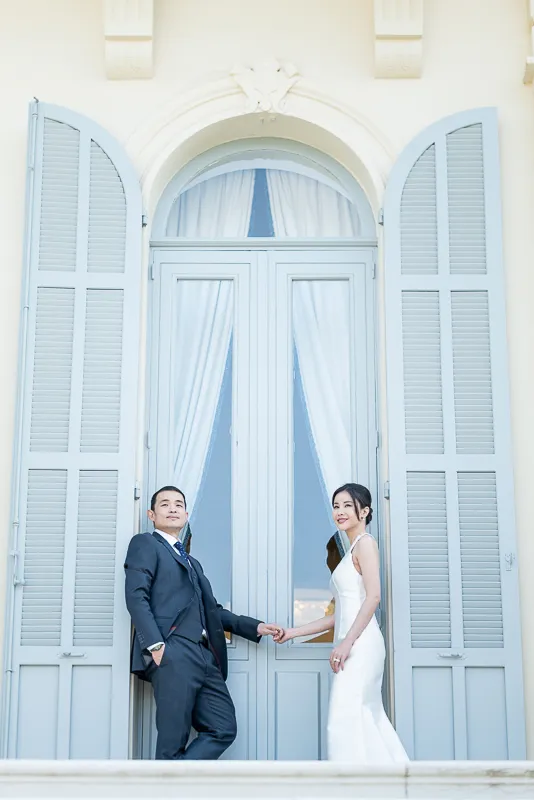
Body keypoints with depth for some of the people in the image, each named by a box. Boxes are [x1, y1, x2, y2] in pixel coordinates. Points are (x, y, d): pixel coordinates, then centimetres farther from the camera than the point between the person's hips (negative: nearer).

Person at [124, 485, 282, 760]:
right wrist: (155, 645, -18)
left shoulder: (192, 563, 32)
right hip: (172, 655, -8)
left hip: (204, 657, 8)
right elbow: (136, 597, -6)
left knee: (223, 729, -1)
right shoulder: (145, 544, 8)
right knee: (173, 743, -9)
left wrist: (255, 627, 17)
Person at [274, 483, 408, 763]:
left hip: (361, 645, -9)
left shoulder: (365, 543, -2)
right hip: (354, 647, 9)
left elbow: (373, 596, -15)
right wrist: (292, 632, 21)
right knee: (366, 723, 5)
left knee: (345, 721, -13)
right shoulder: (351, 552, 23)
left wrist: (347, 642, -21)